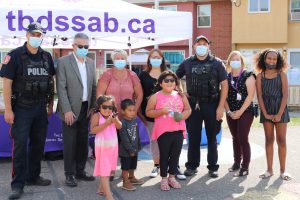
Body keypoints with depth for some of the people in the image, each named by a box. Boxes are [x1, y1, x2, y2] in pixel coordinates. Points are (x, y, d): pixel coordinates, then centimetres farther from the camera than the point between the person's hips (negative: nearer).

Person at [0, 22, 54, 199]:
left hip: (41, 108, 5)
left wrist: (50, 104, 11)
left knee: (38, 143, 12)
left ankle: (33, 176, 27)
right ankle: (18, 184, 7)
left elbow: (51, 81, 14)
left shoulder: (47, 56, 7)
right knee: (20, 145, -3)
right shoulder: (15, 55, -7)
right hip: (21, 108, -5)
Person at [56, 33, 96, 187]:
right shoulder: (63, 62, -6)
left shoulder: (90, 63, 10)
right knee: (70, 143, 2)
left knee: (83, 142, 12)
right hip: (71, 109, -5)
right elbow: (61, 88, -11)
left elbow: (93, 86, 12)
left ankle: (80, 171, 24)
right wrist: (67, 110, -17)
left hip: (86, 109, 5)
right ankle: (70, 174, 13)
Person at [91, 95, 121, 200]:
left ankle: (101, 188, 34)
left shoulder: (113, 115, 2)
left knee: (108, 168, 17)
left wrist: (115, 121, -21)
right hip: (102, 146, -6)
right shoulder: (96, 116, -15)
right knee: (104, 170, -4)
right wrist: (106, 123, -28)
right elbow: (93, 130, -24)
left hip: (113, 145, 6)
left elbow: (120, 126, -2)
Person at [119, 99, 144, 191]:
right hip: (125, 150, -8)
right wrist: (130, 149, -19)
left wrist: (138, 147, 14)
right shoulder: (122, 123, -20)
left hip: (134, 149, 8)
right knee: (125, 167, 3)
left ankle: (131, 178, 39)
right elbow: (124, 138, -21)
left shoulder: (134, 121, 4)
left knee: (132, 166, 22)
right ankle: (125, 182, 13)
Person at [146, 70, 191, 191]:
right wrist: (161, 111, -18)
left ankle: (172, 177, 25)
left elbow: (188, 109, 12)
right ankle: (164, 179, 19)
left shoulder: (180, 96, 7)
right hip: (163, 131, -3)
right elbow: (148, 112, -3)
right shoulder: (155, 97, -3)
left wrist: (182, 116, -10)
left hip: (178, 131, 3)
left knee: (175, 155, 10)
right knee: (164, 156, 6)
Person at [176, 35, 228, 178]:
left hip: (212, 105, -1)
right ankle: (192, 166, 20)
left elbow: (224, 84, -3)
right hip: (193, 105, 2)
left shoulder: (216, 63, 0)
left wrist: (221, 106, -10)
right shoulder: (187, 63, 6)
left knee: (212, 137, 6)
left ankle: (213, 167, 18)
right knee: (193, 137, 8)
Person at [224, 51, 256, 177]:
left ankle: (245, 167, 0)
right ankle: (237, 162, 24)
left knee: (243, 139, -8)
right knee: (235, 138, 12)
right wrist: (229, 111, -5)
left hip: (245, 112, -4)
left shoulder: (248, 76, -4)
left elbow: (250, 95, -11)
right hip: (231, 113, 5)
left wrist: (240, 111, -14)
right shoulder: (226, 77, 8)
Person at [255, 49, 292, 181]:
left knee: (281, 140, 1)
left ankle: (283, 170, 9)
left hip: (280, 110, -1)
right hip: (266, 111, 1)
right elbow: (259, 96, 0)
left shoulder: (281, 74, 0)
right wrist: (265, 114, -8)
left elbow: (285, 95, -5)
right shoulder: (260, 76, 2)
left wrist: (279, 114, -12)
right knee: (269, 140, 5)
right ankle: (269, 170, 11)